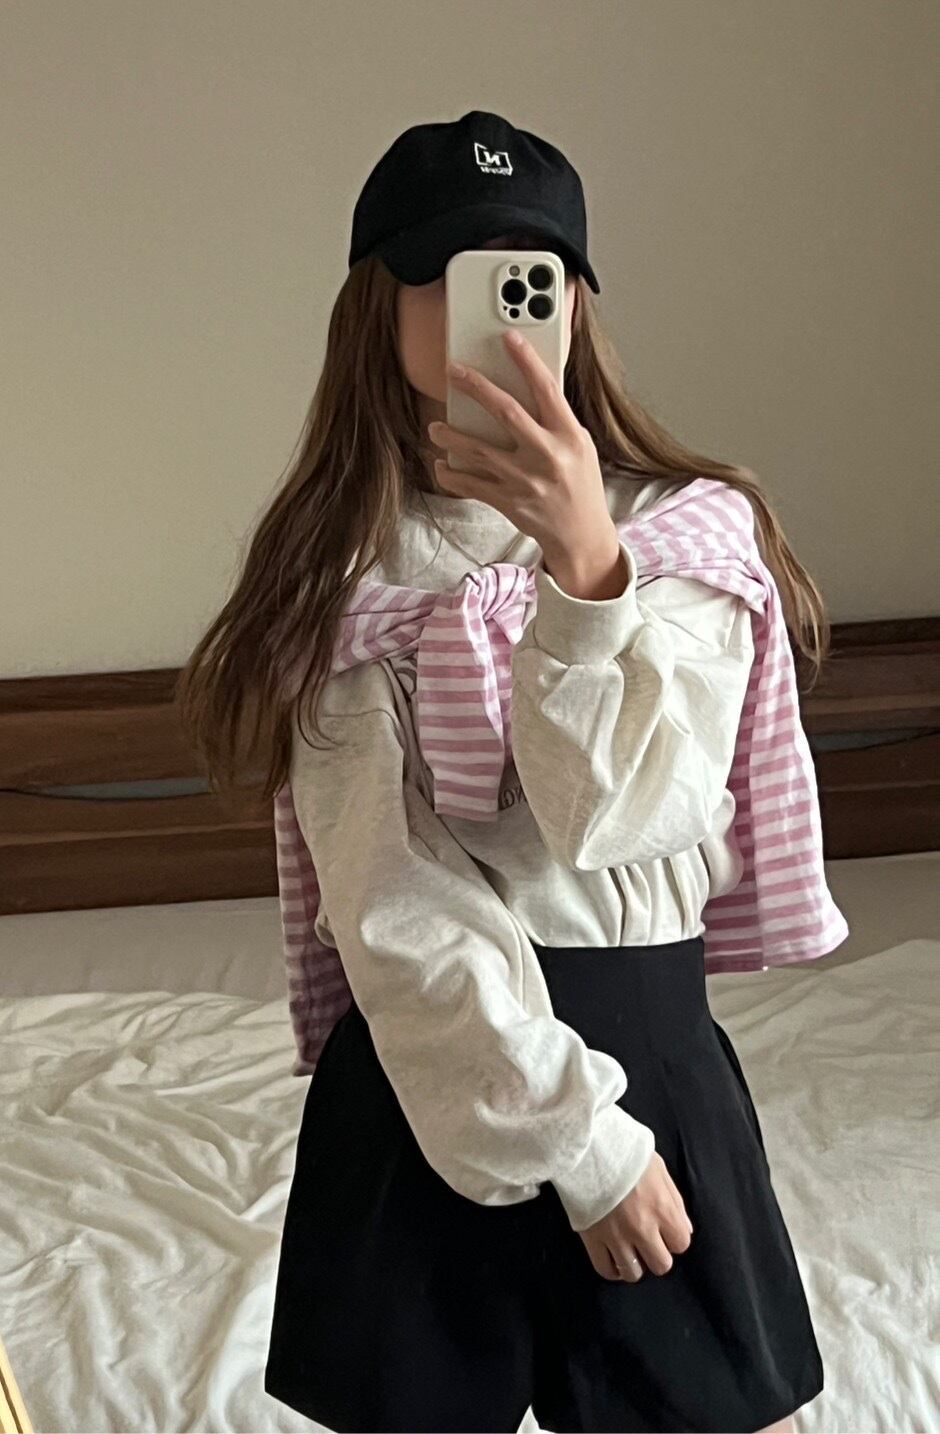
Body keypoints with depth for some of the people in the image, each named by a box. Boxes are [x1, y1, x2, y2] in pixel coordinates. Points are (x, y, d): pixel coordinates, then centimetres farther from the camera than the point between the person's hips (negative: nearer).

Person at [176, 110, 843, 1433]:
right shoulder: (343, 560, -3)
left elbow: (616, 812, -16)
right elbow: (388, 894, -11)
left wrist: (581, 564, -29)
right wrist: (575, 1141, -14)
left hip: (647, 1043, 1)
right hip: (422, 1073, 0)